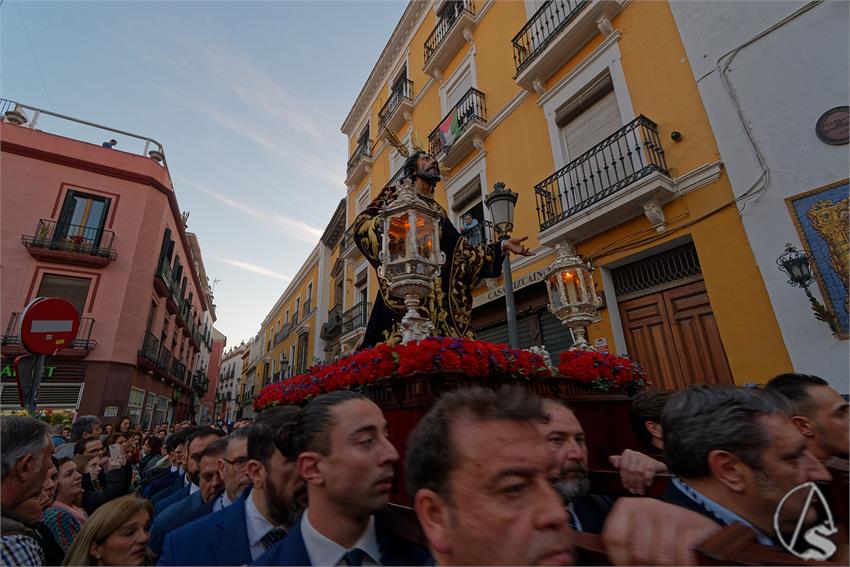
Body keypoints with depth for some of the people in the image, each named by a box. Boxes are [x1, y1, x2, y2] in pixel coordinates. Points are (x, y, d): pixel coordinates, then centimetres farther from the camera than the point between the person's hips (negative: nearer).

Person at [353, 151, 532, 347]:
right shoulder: (397, 193, 18)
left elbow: (460, 250, 23)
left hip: (442, 292, 5)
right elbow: (362, 223, 4)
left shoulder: (438, 210, 31)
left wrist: (502, 246, 17)